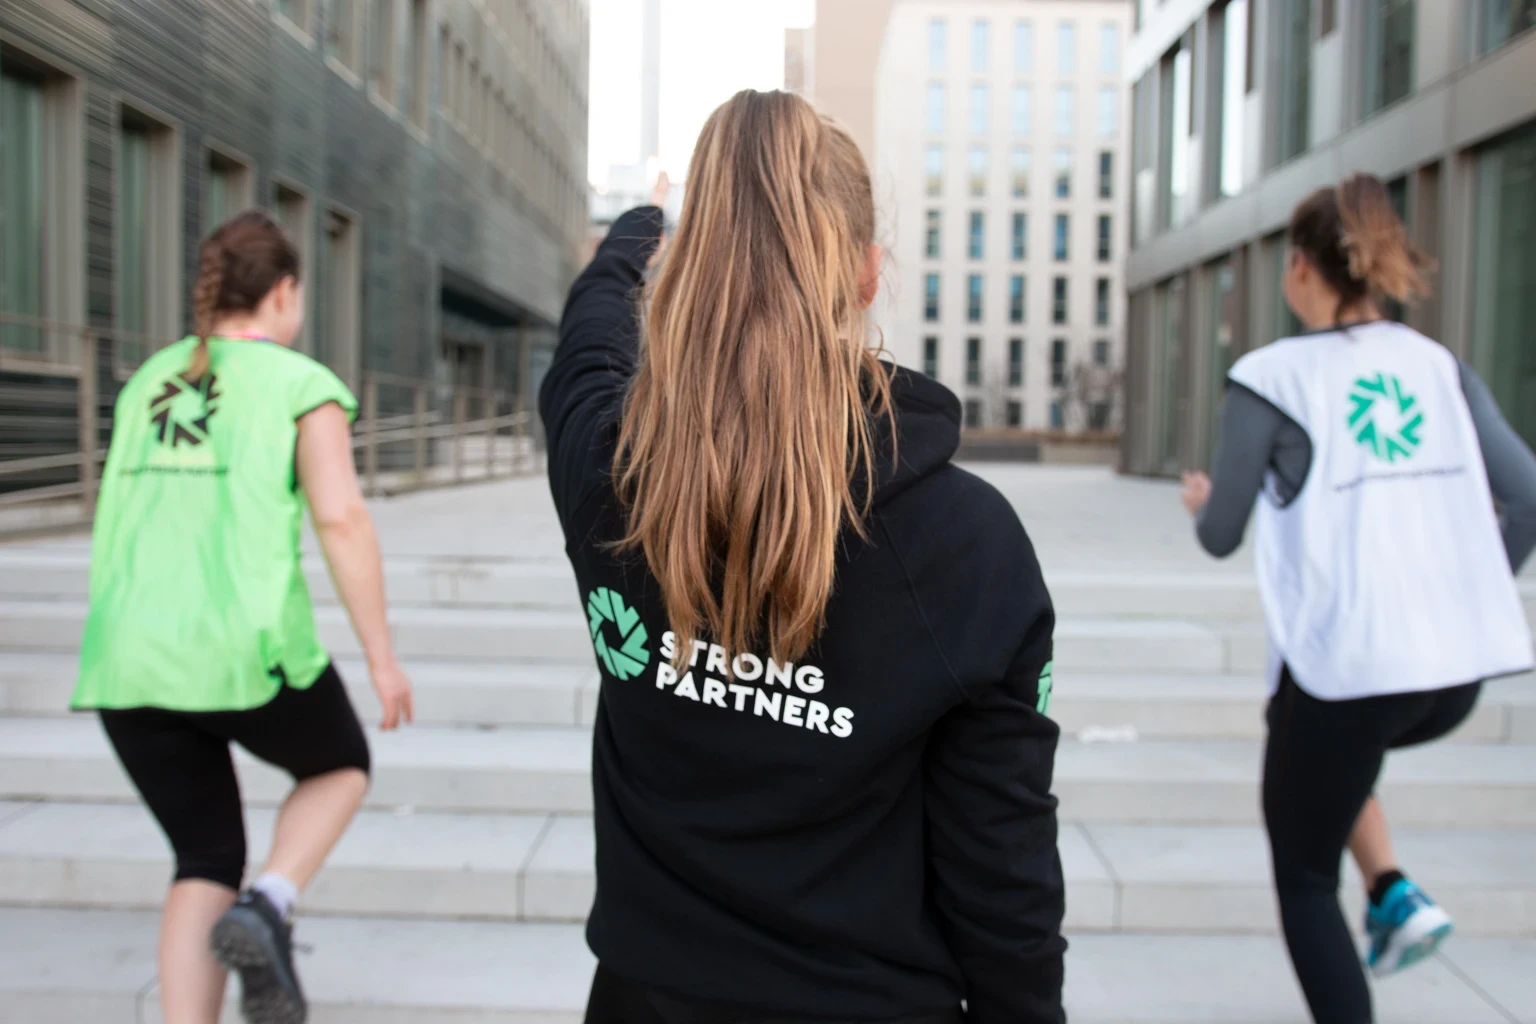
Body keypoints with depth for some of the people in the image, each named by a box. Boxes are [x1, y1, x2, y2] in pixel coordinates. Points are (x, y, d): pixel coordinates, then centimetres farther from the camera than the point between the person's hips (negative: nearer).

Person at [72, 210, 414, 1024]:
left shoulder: (147, 383, 17)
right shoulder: (303, 384, -2)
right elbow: (341, 519, -13)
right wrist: (383, 656, -8)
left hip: (127, 656, 6)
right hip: (244, 651, -5)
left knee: (207, 862, 17)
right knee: (340, 765, 24)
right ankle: (266, 911, -1)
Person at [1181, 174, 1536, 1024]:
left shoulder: (1271, 377, -5)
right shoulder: (1441, 367, 9)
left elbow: (1221, 538, 0)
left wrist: (1201, 500, 22)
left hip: (1346, 664, -5)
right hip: (1460, 666, 6)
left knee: (1303, 878, 14)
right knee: (1329, 747, 36)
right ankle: (1396, 896, 19)